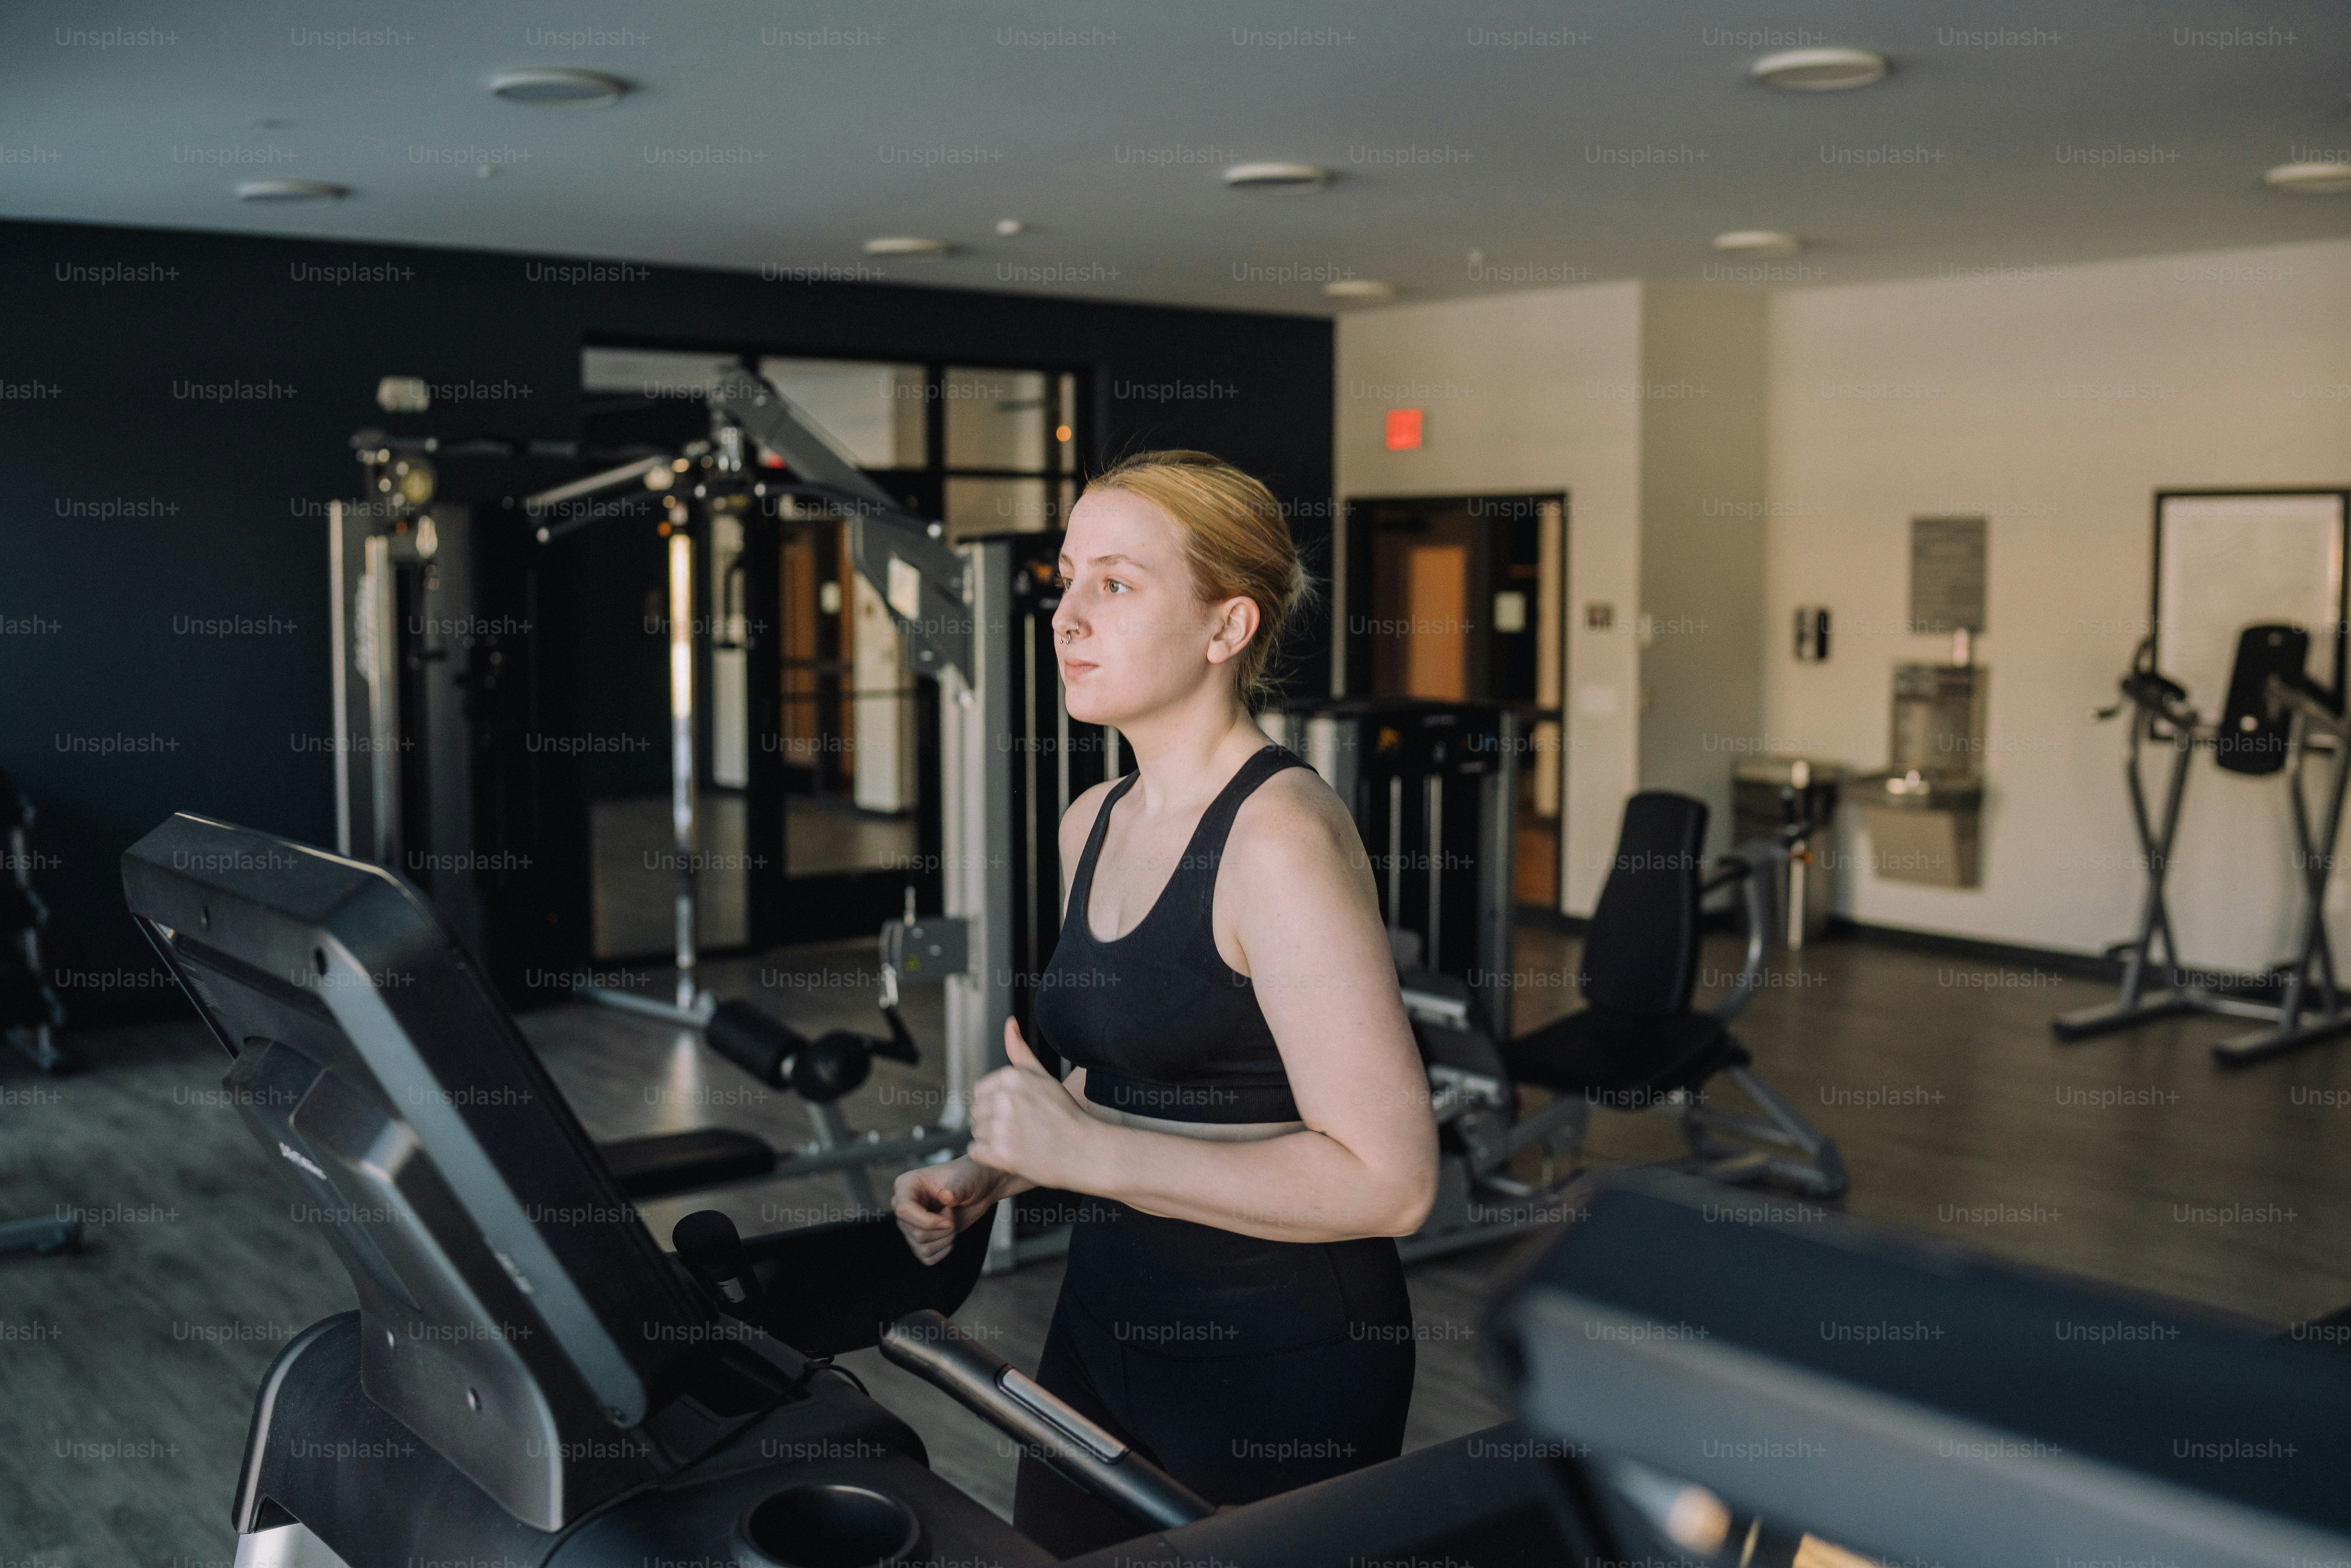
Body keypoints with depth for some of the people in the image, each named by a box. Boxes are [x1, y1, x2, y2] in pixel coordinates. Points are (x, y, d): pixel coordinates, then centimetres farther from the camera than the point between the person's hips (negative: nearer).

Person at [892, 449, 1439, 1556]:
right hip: (1102, 1323, 8)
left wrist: (1088, 1154, -24)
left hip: (1280, 1357, -8)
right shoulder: (1094, 824, 8)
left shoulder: (1281, 834, -19)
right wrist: (991, 1175, 5)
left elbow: (1388, 1181, -23)